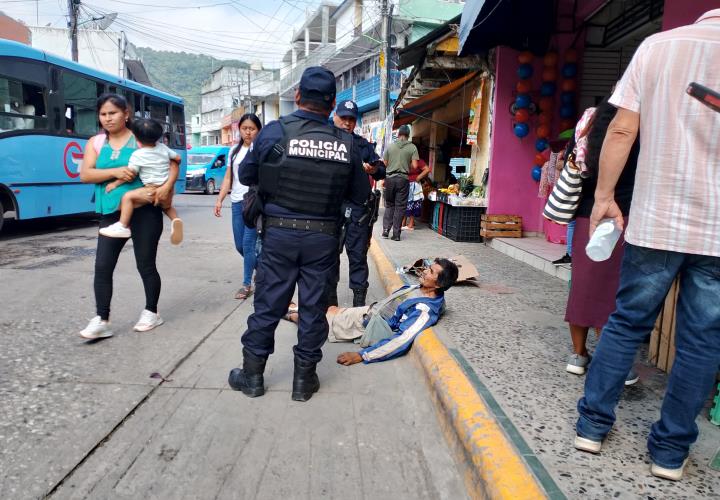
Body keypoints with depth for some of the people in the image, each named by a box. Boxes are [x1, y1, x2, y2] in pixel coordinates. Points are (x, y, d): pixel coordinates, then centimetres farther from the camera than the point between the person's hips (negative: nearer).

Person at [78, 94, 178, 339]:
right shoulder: (95, 143, 10)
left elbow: (172, 162, -2)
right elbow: (85, 174, -2)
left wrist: (167, 185, -20)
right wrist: (115, 172, -17)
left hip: (144, 211, -3)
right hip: (111, 213, 3)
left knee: (146, 265, 5)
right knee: (102, 266, -2)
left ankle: (151, 313, 23)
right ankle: (102, 320, 6)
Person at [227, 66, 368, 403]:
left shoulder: (275, 131, -8)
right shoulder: (346, 143, -4)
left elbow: (246, 175, 3)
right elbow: (360, 195, 4)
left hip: (280, 233, 0)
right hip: (323, 238, 1)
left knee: (268, 303, 11)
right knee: (313, 306, 10)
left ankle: (252, 375, 25)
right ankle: (304, 379, 23)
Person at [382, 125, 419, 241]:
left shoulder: (390, 146, 4)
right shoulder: (412, 147, -1)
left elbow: (384, 164, 5)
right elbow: (415, 166, -6)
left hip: (390, 178, 2)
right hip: (403, 178, -2)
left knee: (389, 205, 15)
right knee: (400, 206, 4)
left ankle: (386, 229, 4)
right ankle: (396, 234, 4)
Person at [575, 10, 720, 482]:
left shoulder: (657, 45, 2)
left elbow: (622, 131, -2)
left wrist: (604, 197, 5)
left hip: (655, 221, 1)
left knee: (627, 322, 13)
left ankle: (593, 423, 19)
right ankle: (670, 450, 19)